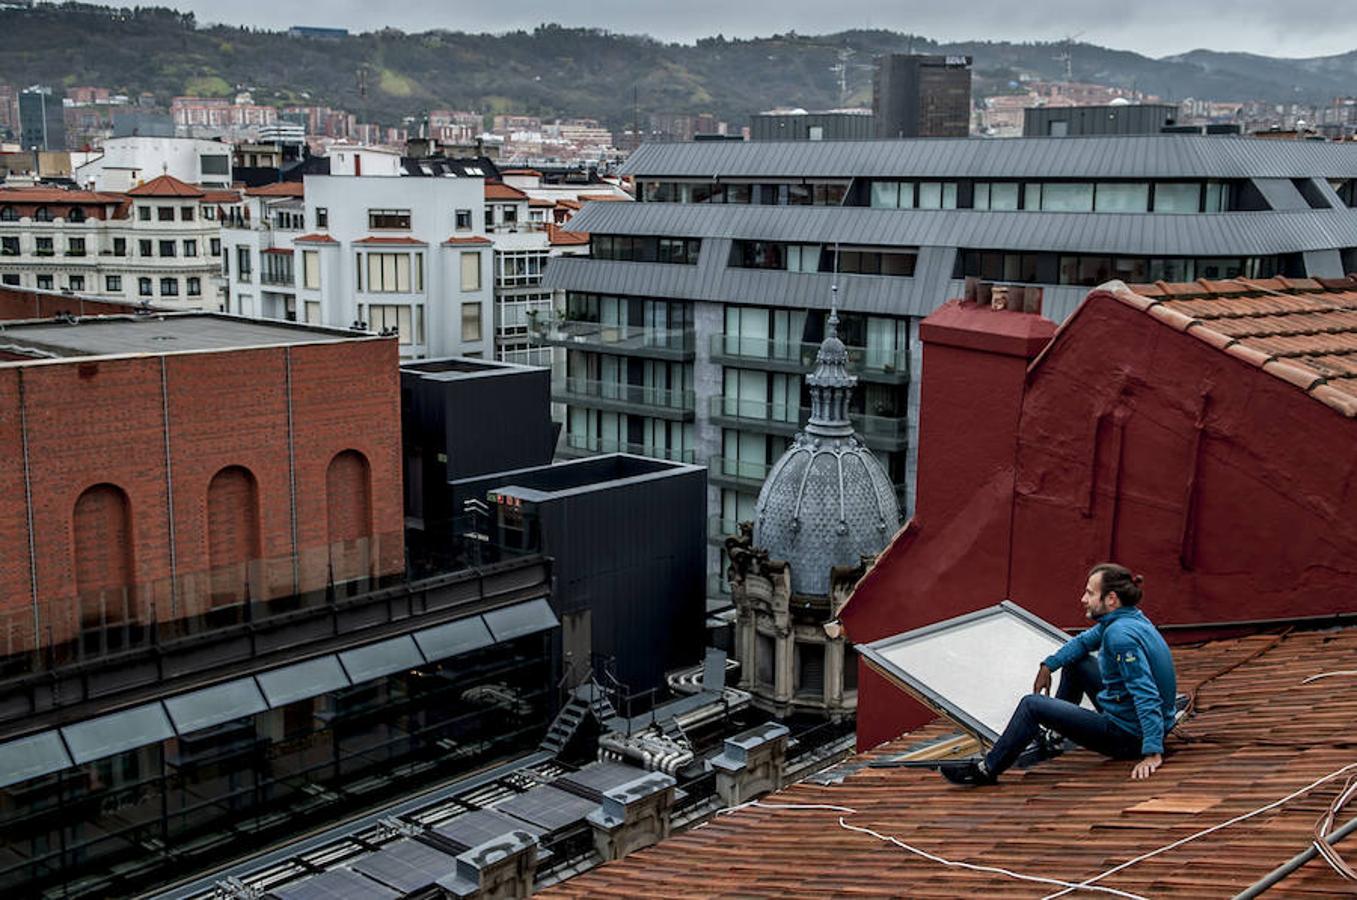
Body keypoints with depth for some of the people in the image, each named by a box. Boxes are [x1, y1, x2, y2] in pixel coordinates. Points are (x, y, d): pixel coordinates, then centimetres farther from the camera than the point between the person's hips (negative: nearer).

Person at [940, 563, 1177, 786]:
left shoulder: (1121, 634, -27)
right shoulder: (1128, 618, 5)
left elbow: (1147, 696, -32)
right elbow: (1084, 641, 23)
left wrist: (1153, 753, -35)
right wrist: (1048, 665, 16)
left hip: (1128, 736, -10)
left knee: (1032, 705, -10)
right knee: (1074, 661, 24)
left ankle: (988, 769, 4)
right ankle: (1055, 737, 40)